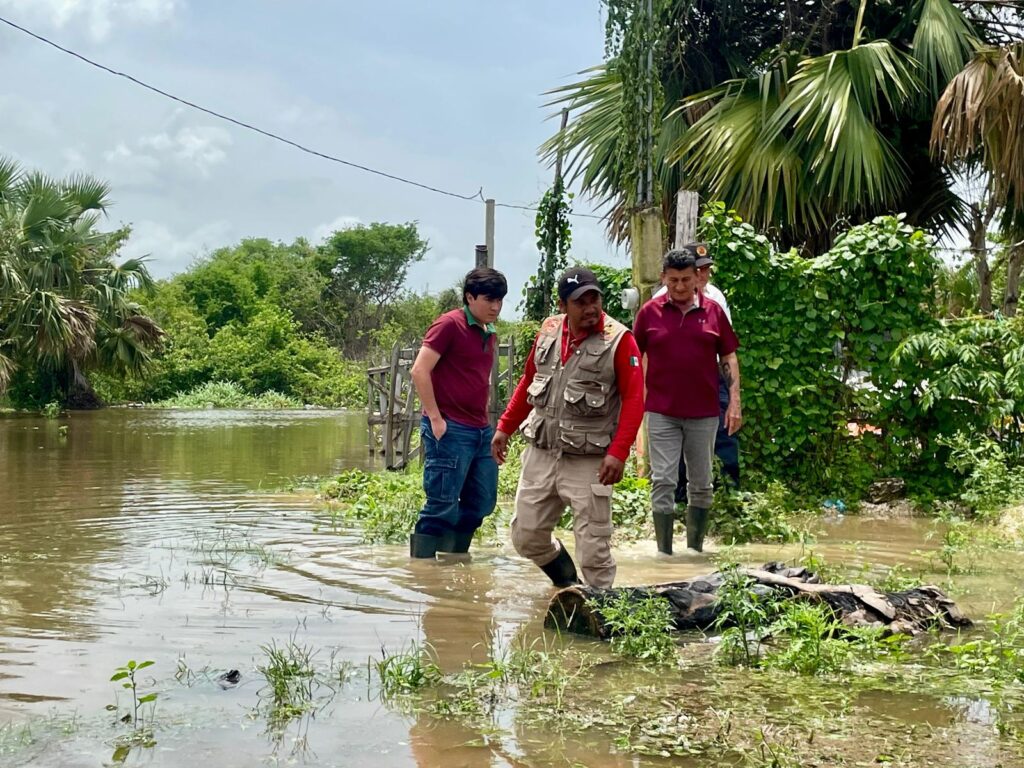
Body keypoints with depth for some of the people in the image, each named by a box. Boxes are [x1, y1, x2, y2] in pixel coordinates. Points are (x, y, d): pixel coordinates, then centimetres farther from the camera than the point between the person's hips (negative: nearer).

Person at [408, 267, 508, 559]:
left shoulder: (489, 334, 16)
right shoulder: (450, 325, -8)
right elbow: (420, 371, -14)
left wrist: (485, 419, 16)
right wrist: (435, 418, -16)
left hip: (481, 431, 8)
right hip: (450, 430, -8)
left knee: (481, 503, 11)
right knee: (442, 507, -6)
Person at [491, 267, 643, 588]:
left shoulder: (618, 340, -10)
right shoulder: (548, 331, 7)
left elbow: (634, 400, -13)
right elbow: (528, 381, 19)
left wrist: (618, 453, -21)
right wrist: (505, 427, 17)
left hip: (588, 462, -5)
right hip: (541, 453, 6)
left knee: (593, 548, -3)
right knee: (526, 537, 12)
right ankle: (567, 583, 36)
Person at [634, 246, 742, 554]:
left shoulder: (713, 311, 2)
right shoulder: (650, 312, 0)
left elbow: (729, 358, 7)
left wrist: (734, 401, 0)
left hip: (704, 412, 1)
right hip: (662, 411, -1)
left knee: (701, 485, 10)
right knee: (663, 482, -4)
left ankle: (695, 550, 23)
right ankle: (664, 553, 1)